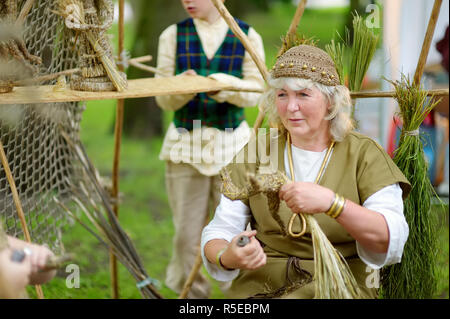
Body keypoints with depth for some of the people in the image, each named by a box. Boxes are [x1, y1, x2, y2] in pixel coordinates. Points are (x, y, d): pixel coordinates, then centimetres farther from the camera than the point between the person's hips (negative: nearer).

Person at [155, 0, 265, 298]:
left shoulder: (247, 37, 2)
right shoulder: (173, 36, 5)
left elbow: (254, 92, -4)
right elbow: (164, 99, 3)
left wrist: (223, 84, -24)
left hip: (232, 143, -1)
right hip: (186, 143, 1)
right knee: (188, 234, 4)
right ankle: (191, 292, 18)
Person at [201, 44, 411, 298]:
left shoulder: (364, 154, 1)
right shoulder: (257, 152, 9)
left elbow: (392, 240, -12)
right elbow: (219, 231, 6)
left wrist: (330, 202, -28)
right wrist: (227, 257, -19)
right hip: (260, 287, 2)